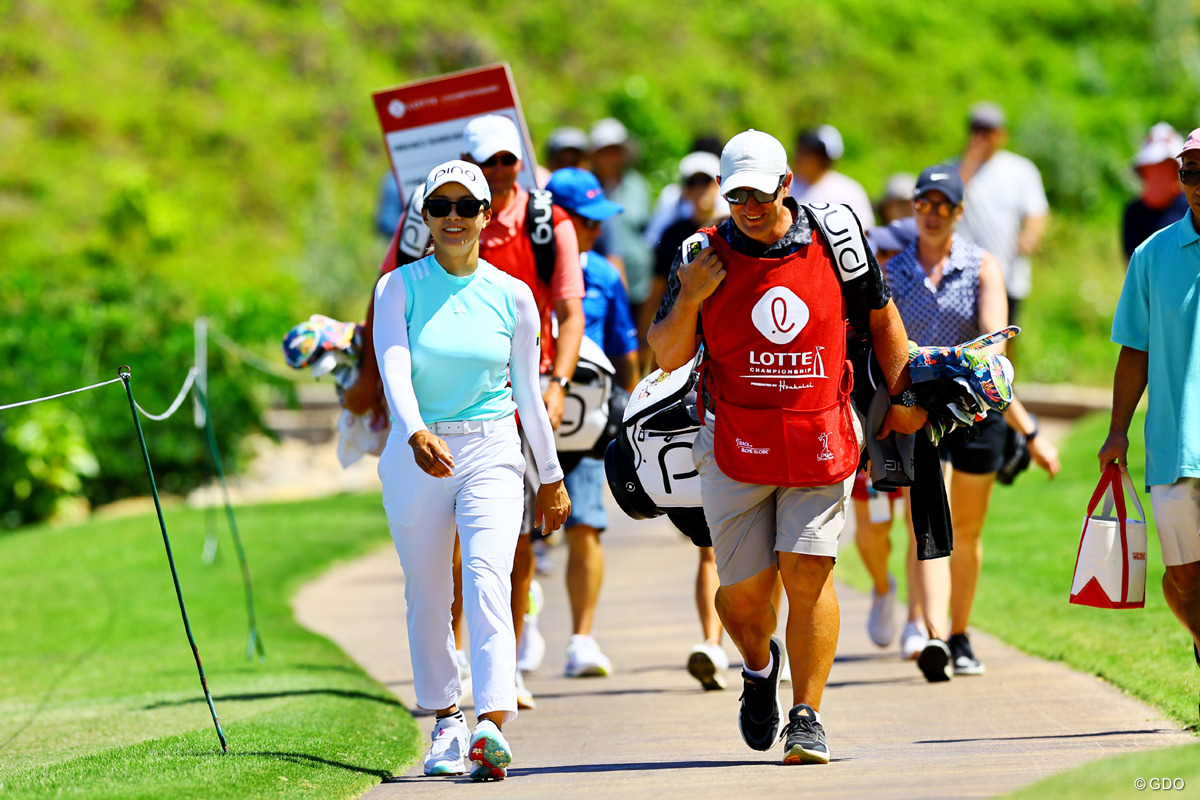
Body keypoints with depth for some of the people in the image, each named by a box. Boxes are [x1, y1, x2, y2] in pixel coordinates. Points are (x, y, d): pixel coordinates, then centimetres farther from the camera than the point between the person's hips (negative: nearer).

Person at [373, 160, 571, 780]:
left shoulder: (511, 296, 4)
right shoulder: (400, 288, -1)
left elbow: (527, 391, 12)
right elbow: (394, 366, -17)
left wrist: (551, 476, 17)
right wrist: (416, 432, -36)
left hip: (492, 453, -1)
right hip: (418, 452, 1)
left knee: (487, 578, -19)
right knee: (427, 597, 6)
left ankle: (492, 726, -31)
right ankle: (445, 720, 23)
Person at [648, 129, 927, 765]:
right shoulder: (704, 256, 1)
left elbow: (881, 317, 16)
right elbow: (667, 355, 4)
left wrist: (903, 398, 17)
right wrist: (690, 298, -12)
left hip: (820, 439, 0)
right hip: (736, 446, 1)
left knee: (808, 575, -10)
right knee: (743, 588, 0)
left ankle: (806, 718, -4)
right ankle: (758, 665, 33)